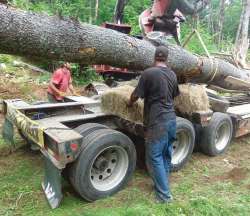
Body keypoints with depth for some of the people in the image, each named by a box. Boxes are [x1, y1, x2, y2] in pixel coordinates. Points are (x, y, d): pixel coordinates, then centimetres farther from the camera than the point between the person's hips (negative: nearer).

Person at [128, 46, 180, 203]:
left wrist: (130, 103, 14)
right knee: (166, 155, 18)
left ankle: (164, 194, 6)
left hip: (158, 121, -7)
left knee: (155, 157, 1)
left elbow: (136, 95, -6)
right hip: (171, 119, 8)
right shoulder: (172, 75, 10)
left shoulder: (149, 73, -11)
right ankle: (163, 185, 32)